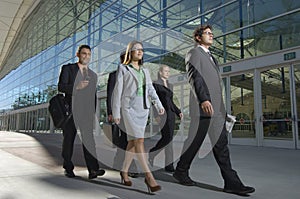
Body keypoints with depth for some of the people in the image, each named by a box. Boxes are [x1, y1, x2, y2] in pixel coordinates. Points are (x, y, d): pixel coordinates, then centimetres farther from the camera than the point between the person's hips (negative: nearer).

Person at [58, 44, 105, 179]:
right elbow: (60, 87, -5)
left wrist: (93, 113, 16)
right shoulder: (68, 68, 7)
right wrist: (77, 87, -18)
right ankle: (68, 168, 21)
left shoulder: (93, 75, 17)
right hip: (71, 110, -2)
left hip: (86, 112, 2)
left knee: (88, 138, -9)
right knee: (68, 139, 7)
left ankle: (93, 169, -14)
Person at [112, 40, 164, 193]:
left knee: (133, 141, 8)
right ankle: (148, 176, -13)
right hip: (129, 107, -5)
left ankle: (124, 171, 22)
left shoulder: (145, 71, 19)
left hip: (143, 108, 6)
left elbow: (151, 89, 10)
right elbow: (117, 91, -1)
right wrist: (116, 112, -6)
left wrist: (159, 104, -6)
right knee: (139, 140, -14)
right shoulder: (123, 69, 3)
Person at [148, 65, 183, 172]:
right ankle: (150, 155, 6)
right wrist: (156, 114, -18)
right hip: (162, 113, -7)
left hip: (171, 114, 7)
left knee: (169, 138, 6)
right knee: (167, 137, -13)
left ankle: (169, 165, 11)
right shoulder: (156, 84, -2)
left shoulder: (170, 85, 20)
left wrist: (178, 112, 11)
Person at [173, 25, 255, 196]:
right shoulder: (194, 54, 0)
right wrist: (204, 100, -27)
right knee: (195, 141, 0)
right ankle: (181, 171, 18)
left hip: (217, 108, 9)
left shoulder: (210, 57, 27)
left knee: (221, 144, 4)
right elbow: (194, 77, -14)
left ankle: (231, 182, 5)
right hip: (203, 106, -8)